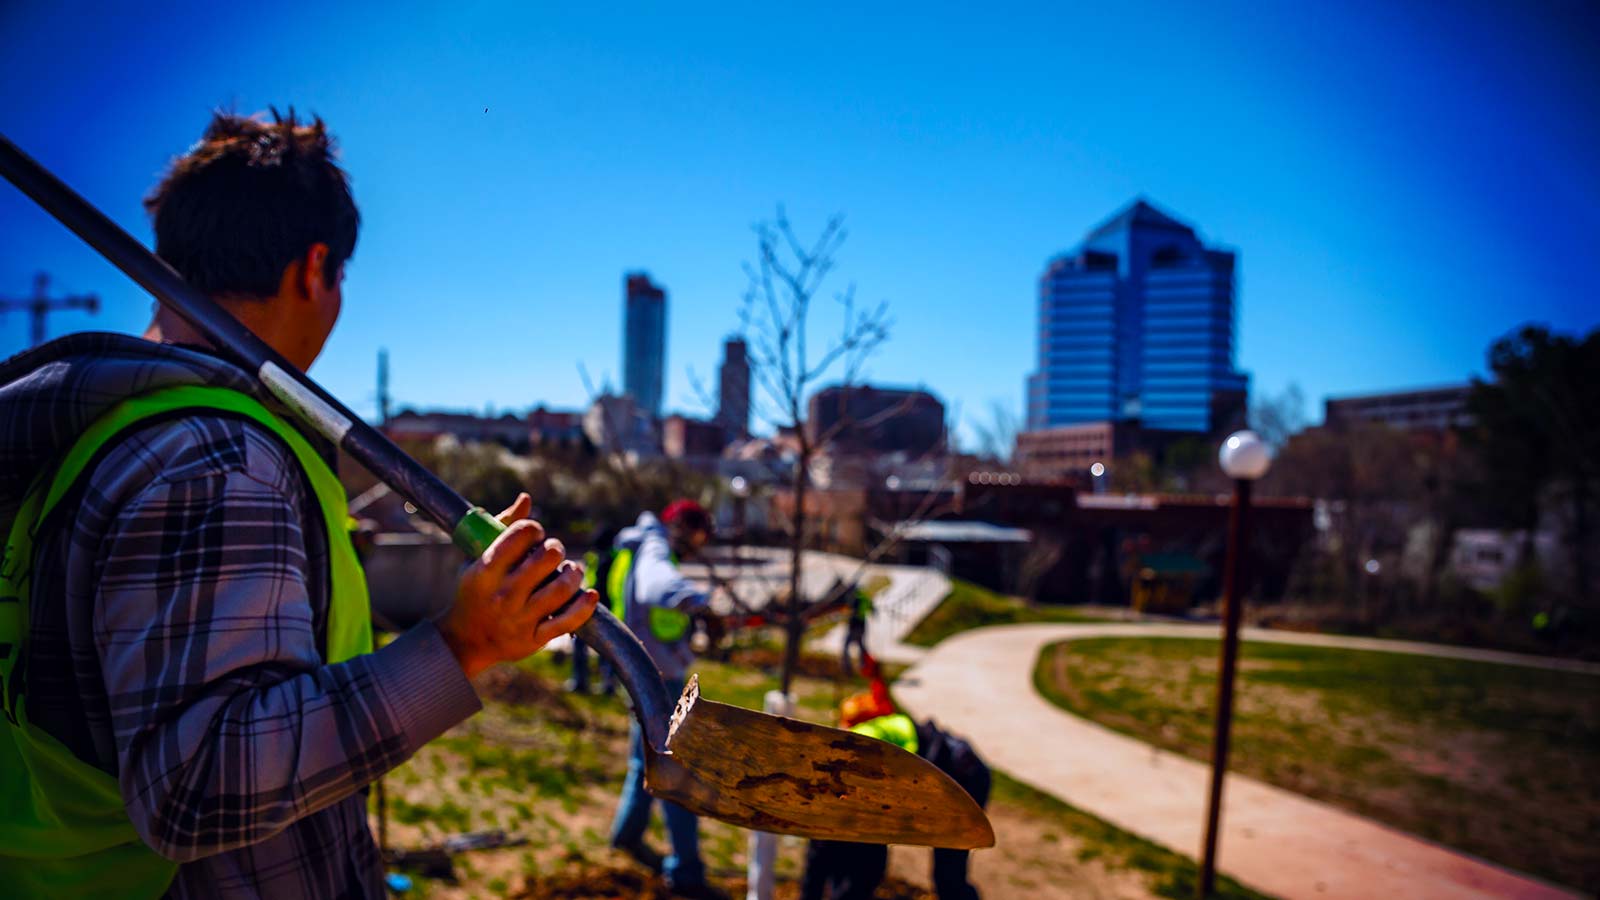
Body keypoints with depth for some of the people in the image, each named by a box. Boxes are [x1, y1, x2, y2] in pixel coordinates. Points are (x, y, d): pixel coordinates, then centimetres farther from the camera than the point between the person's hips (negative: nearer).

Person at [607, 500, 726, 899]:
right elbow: (657, 580, -43)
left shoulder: (649, 547, 11)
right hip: (657, 675, -10)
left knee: (648, 758, 24)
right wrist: (695, 599, -62)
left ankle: (628, 833, 40)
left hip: (651, 670, 10)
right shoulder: (654, 549, -19)